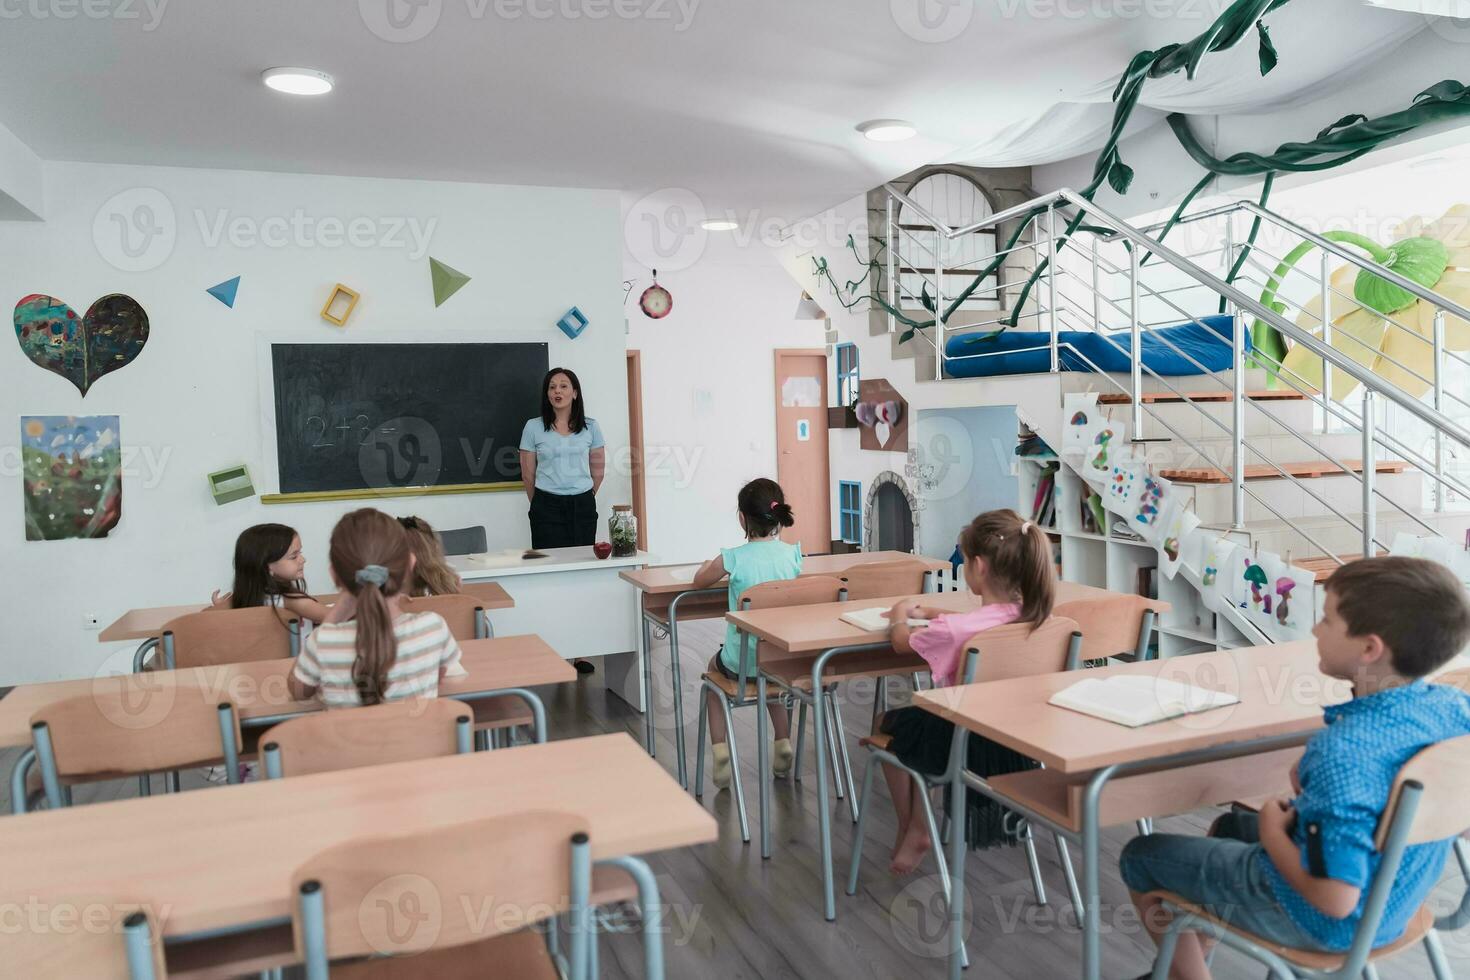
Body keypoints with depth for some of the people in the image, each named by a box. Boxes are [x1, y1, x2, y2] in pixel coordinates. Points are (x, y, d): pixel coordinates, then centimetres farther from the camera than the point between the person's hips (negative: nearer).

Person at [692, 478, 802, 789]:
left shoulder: (733, 558, -16)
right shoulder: (793, 553, -8)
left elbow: (699, 581, 5)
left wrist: (709, 563, 23)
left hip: (743, 661, -3)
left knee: (715, 666, 32)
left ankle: (720, 750, 20)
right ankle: (783, 743, 34)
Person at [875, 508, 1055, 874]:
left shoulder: (952, 630, -28)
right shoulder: (1028, 616, -9)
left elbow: (902, 642, -5)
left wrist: (900, 615, 16)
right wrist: (926, 611, 23)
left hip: (966, 745, -6)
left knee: (888, 723, 21)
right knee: (915, 720, 28)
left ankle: (912, 831, 29)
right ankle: (916, 828, 34)